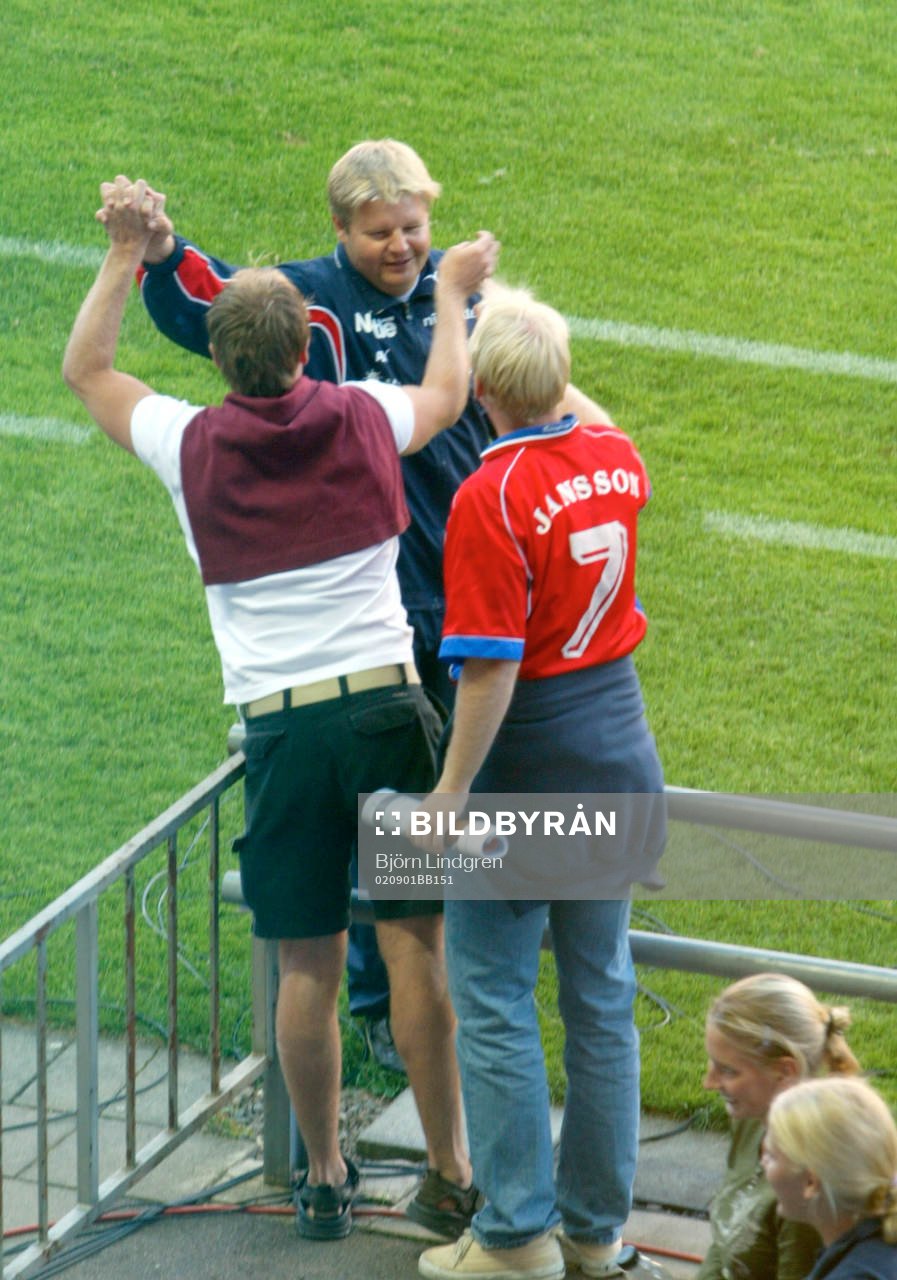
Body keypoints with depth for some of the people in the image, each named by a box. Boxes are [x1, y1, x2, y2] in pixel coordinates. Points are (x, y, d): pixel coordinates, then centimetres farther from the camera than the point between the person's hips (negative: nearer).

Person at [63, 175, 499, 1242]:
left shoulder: (191, 446, -1)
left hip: (280, 723, 0)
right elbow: (445, 398, 25)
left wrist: (127, 252, 20)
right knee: (415, 946, 4)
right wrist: (451, 294, 40)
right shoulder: (362, 421, 1)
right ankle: (452, 1176, 11)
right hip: (386, 703, 0)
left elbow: (84, 371, 17)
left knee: (308, 964, 7)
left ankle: (325, 1181, 18)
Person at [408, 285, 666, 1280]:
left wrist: (452, 790, -15)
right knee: (601, 996, 13)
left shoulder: (490, 497, -21)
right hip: (618, 755, 7)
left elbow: (489, 667, -22)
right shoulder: (614, 458, -1)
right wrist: (549, 374, 33)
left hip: (525, 763, -7)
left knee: (493, 1001, 3)